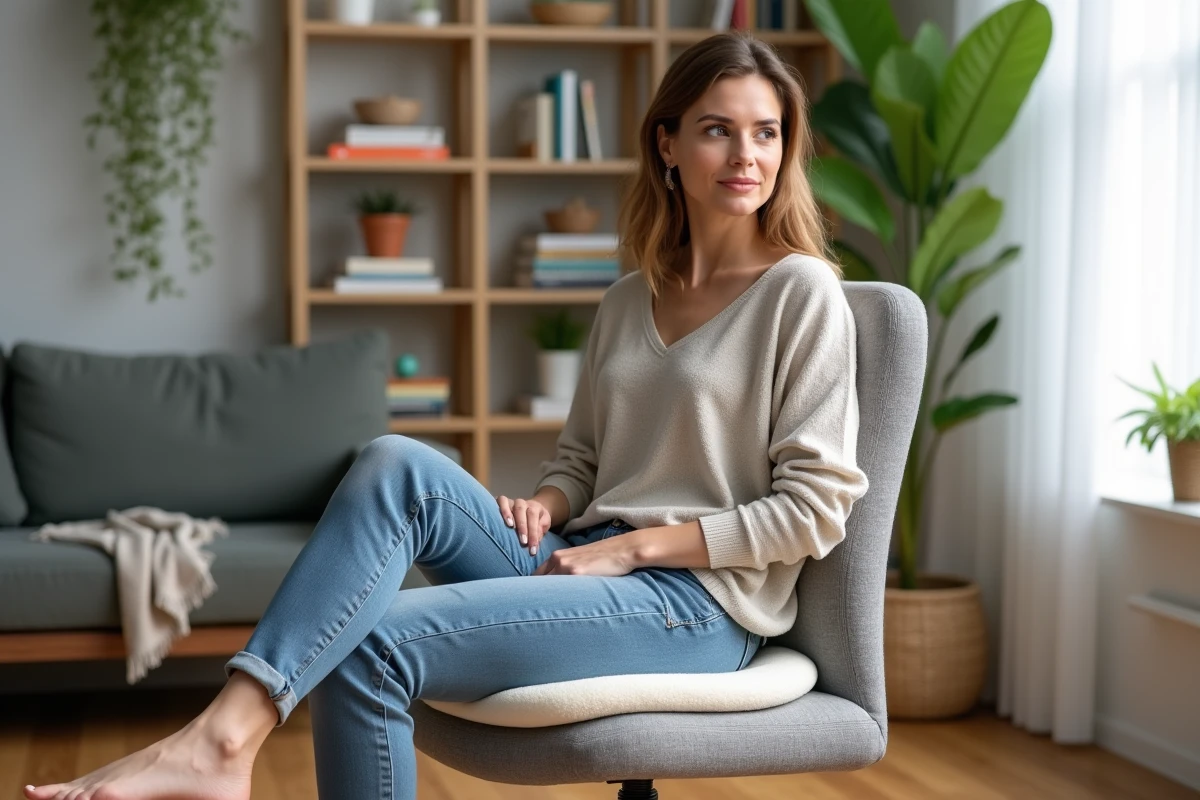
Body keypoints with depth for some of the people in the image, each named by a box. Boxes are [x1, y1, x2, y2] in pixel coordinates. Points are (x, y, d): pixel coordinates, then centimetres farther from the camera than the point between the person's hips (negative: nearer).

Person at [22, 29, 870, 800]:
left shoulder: (802, 293, -6)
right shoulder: (629, 299, 14)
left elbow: (815, 508, -9)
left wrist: (633, 546, -12)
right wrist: (544, 508, -3)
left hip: (700, 601, -6)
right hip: (585, 563, 6)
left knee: (369, 650, -25)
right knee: (397, 464, -23)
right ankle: (228, 730, -28)